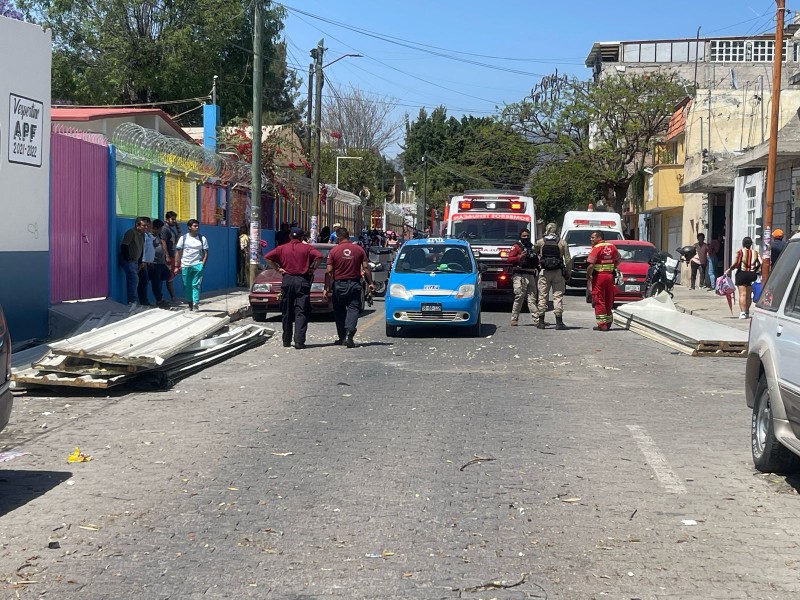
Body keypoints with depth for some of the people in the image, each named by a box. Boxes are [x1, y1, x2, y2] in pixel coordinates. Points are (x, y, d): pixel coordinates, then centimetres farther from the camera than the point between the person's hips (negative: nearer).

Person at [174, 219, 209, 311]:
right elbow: (178, 253, 5)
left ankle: (196, 303, -13)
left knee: (196, 285, -9)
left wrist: (203, 264, -8)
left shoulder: (202, 239, 6)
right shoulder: (183, 238, 4)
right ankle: (190, 302, 19)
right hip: (185, 265, 1)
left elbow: (206, 253, 5)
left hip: (198, 265, -1)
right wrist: (177, 266, 0)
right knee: (187, 285, 6)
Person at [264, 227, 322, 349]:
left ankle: (286, 341, 16)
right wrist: (312, 269, -1)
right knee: (301, 312, -3)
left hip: (287, 280, 2)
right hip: (302, 281, -2)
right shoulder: (307, 248, 2)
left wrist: (278, 268, 4)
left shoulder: (282, 248, 7)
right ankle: (299, 341, -14)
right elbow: (319, 256, -12)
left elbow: (267, 257, -1)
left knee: (286, 313, 11)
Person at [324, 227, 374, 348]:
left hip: (339, 284, -1)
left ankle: (342, 338, 15)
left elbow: (329, 271, -6)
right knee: (353, 309, 1)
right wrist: (370, 283, 7)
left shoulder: (334, 251, -4)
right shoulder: (359, 249, 1)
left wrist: (327, 288, -1)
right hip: (354, 283, 1)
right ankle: (349, 333, -21)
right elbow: (366, 267, 0)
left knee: (339, 311, 11)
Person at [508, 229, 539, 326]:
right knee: (519, 297, -8)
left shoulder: (532, 247, 22)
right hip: (520, 275, -6)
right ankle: (514, 319, -2)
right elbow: (510, 259, -8)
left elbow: (536, 261, 32)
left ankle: (537, 318, 3)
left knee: (532, 298, 5)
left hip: (531, 275, 6)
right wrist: (520, 257, -22)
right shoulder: (516, 246, 1)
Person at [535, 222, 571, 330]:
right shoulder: (562, 242, 2)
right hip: (558, 272, 0)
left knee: (543, 296, 7)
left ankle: (541, 321, 10)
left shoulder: (540, 242, 3)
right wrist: (568, 273, 6)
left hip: (544, 272, 0)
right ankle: (559, 322, -1)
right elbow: (567, 259, -1)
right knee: (558, 296, 2)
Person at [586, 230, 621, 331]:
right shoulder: (611, 246, 9)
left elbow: (591, 265, -18)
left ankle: (602, 324, -4)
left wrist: (588, 277, -7)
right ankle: (608, 322, 21)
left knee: (599, 300, -2)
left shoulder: (596, 248, -12)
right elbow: (618, 259, 20)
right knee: (608, 300, 14)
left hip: (599, 276, -7)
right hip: (610, 275, 7)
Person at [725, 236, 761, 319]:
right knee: (749, 295, 14)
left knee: (742, 294, -5)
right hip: (752, 274, 3)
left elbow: (736, 263, -14)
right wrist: (756, 270, 13)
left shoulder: (740, 251, -5)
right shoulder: (755, 252, 5)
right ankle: (747, 311, 23)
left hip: (741, 274, -3)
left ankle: (743, 312, -14)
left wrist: (729, 270, -1)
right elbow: (760, 263, -1)